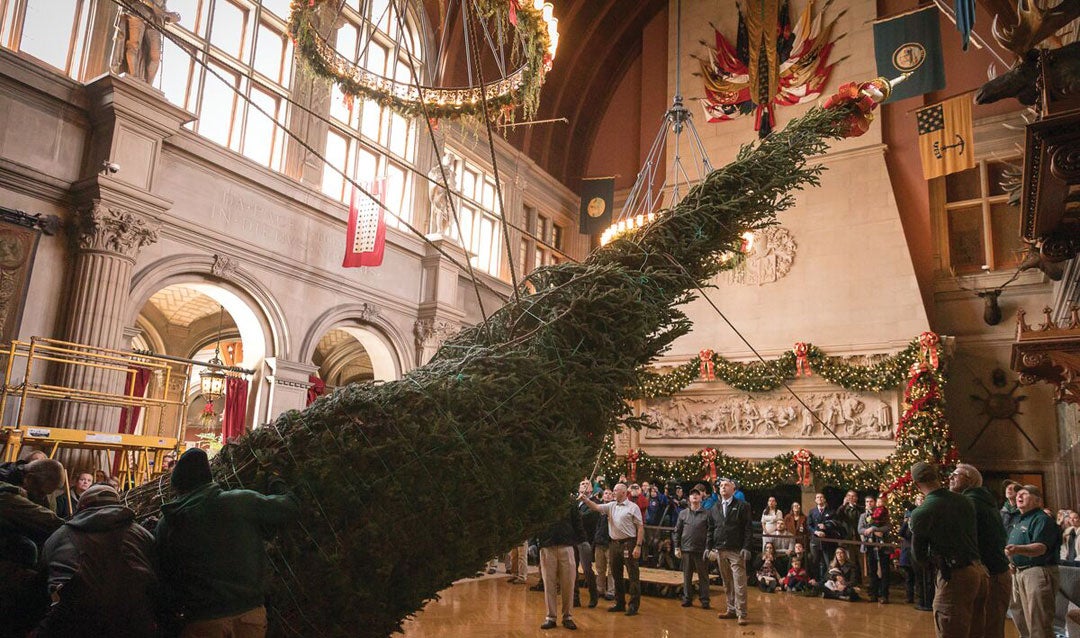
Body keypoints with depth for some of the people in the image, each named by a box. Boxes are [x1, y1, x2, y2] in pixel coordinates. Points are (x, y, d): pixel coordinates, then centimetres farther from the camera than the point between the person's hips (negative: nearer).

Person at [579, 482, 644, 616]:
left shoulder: (633, 507, -5)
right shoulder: (611, 506, 11)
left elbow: (640, 527, -8)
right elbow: (596, 507, 0)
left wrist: (638, 546, -14)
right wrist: (585, 499, -17)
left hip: (629, 544, -6)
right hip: (614, 544, 6)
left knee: (633, 576, -1)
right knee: (616, 575, 13)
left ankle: (634, 606, 6)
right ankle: (620, 603, 24)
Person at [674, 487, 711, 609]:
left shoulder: (706, 514, 1)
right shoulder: (683, 513, 9)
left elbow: (710, 532, -2)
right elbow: (677, 531, 10)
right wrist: (677, 547, 5)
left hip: (701, 550, -2)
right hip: (686, 549, 3)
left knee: (703, 576, 3)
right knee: (687, 576, 9)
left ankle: (704, 600, 10)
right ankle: (687, 598, 17)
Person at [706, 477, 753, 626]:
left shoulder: (742, 506, 0)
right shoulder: (714, 508, 14)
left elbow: (748, 529, -4)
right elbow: (711, 529, 16)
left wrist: (746, 548, -12)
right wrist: (709, 547, 9)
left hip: (737, 551, -4)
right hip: (720, 551, 5)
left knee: (739, 583, -6)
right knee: (727, 583, 10)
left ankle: (741, 614, -1)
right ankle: (731, 610, 20)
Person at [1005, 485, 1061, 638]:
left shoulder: (1042, 519, -11)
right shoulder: (1020, 520, 18)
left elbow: (1041, 547, -25)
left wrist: (1017, 549, -40)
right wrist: (1013, 563, 14)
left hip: (1039, 572, -9)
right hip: (1021, 572, 9)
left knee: (1040, 625, -9)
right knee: (1030, 622, 16)